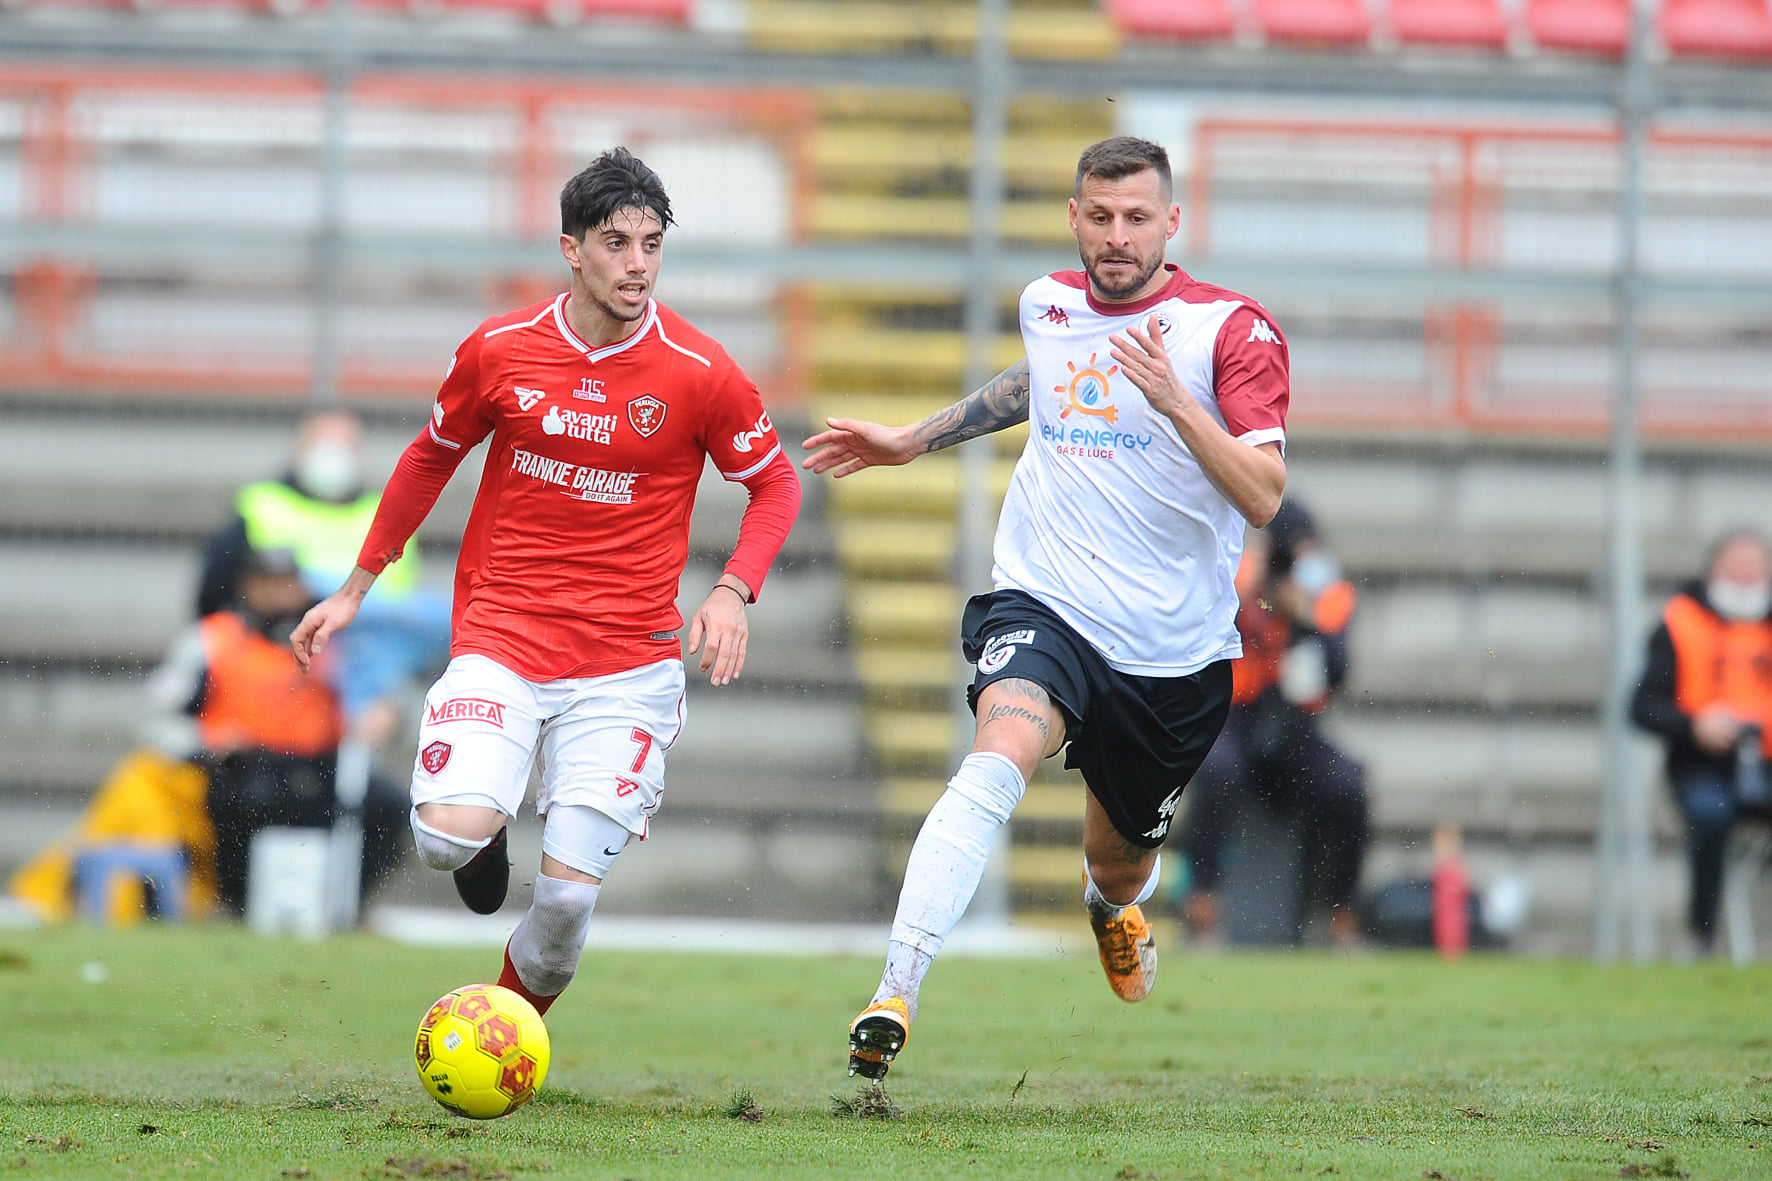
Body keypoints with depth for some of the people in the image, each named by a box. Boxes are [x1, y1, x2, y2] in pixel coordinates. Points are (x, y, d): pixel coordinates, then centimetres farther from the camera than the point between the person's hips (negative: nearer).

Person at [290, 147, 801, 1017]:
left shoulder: (698, 374, -6)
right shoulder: (498, 351, -2)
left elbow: (775, 485, 7)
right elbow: (431, 457, 16)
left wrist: (732, 592, -11)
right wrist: (355, 590, 18)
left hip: (627, 665, -1)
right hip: (500, 640, 1)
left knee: (568, 894, -10)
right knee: (449, 836, -24)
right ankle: (487, 832, 16)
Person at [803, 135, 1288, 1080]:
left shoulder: (1234, 330, -8)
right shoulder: (1047, 305, 5)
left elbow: (1264, 495, -18)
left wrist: (1176, 401, -31)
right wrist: (914, 440, 32)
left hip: (1176, 652, 0)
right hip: (1044, 608, 0)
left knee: (1118, 862, 18)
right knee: (999, 759, -32)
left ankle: (1112, 910, 59)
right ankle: (895, 994, -39)